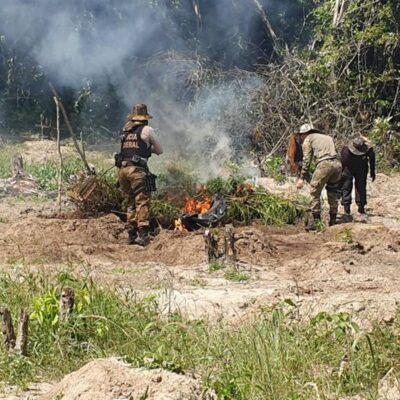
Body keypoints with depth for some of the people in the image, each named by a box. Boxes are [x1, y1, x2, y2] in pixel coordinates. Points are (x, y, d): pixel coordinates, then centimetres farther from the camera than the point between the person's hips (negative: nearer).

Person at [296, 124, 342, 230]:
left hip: (324, 164, -6)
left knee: (315, 193, 2)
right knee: (333, 193, 18)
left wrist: (302, 178, 2)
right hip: (337, 164, 6)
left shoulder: (308, 139, 14)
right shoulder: (328, 137, 32)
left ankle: (315, 222, -2)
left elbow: (306, 160, 3)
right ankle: (333, 221, 20)